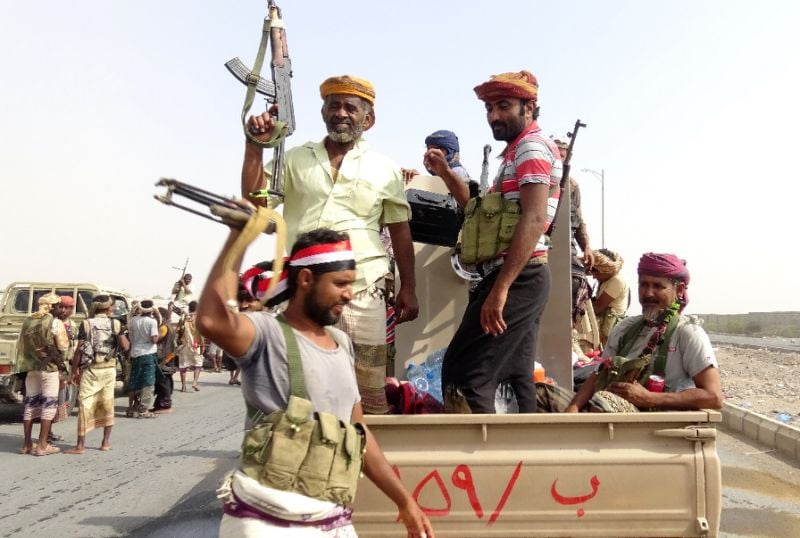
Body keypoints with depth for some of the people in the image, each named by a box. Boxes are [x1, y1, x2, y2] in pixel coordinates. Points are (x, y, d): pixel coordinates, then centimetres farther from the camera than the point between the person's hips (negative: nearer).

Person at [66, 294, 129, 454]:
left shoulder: (87, 323, -4)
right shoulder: (115, 323, 1)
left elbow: (80, 349, -6)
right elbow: (125, 346, -3)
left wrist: (74, 370, 1)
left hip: (90, 369, -2)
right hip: (109, 368, 2)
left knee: (85, 405, 1)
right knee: (107, 404, 13)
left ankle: (81, 445, 1)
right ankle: (106, 442, 18)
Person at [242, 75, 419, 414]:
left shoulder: (385, 170, 9)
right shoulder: (295, 160, 12)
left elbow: (400, 232, 10)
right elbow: (254, 200, 3)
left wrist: (408, 289, 6)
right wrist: (255, 147, -8)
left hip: (362, 292, -2)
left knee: (370, 391, -1)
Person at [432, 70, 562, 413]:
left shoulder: (532, 148, -9)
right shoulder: (516, 153, 24)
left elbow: (533, 220, -22)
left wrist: (500, 289, -28)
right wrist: (446, 174, 16)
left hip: (519, 278, -11)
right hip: (521, 280, 11)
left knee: (463, 375, -13)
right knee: (516, 378, 11)